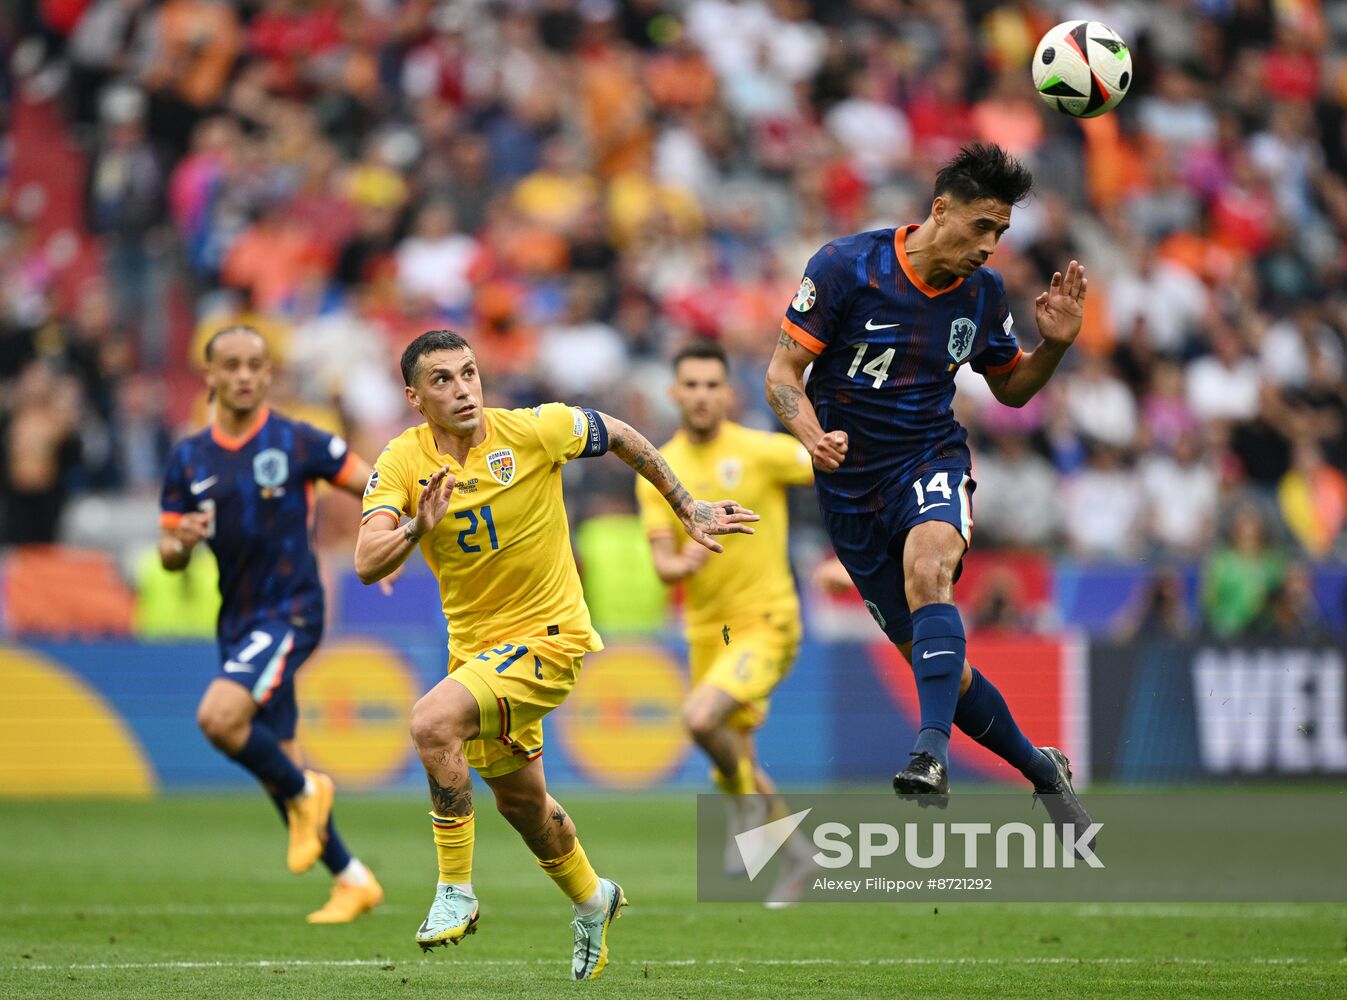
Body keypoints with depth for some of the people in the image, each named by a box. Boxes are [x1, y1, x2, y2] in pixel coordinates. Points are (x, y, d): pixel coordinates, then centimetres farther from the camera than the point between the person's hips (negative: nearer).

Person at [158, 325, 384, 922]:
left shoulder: (297, 443, -6)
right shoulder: (188, 459, 6)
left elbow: (377, 488, 2)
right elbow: (170, 557, 9)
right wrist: (179, 543, -14)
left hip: (289, 612, -6)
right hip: (237, 621, 6)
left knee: (219, 717, -26)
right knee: (275, 760, 8)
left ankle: (304, 791, -1)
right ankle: (352, 879, 21)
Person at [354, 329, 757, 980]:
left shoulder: (534, 431, -15)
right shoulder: (402, 462, -10)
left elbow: (622, 438, 3)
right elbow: (367, 564, -21)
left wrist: (689, 511, 9)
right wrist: (417, 527, -40)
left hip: (548, 636, -5)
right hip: (474, 644, 5)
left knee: (432, 722, -29)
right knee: (520, 802, 22)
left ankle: (456, 892, -17)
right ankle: (592, 901, 50)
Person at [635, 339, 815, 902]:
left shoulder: (761, 451, -9)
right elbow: (662, 562, -7)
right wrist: (681, 565, -29)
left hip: (765, 622, -5)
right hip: (706, 630, 5)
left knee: (701, 718, -28)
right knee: (735, 762, 11)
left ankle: (747, 804, 0)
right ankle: (794, 856, 34)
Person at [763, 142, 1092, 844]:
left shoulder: (983, 293, 0)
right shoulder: (846, 266, -12)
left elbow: (1011, 388, 16)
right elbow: (782, 373, -10)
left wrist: (1055, 344, -5)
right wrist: (814, 438, -30)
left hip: (932, 463, 0)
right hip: (852, 487, 0)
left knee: (926, 566, -36)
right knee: (934, 660, 3)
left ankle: (931, 754, -48)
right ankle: (1043, 771, 25)